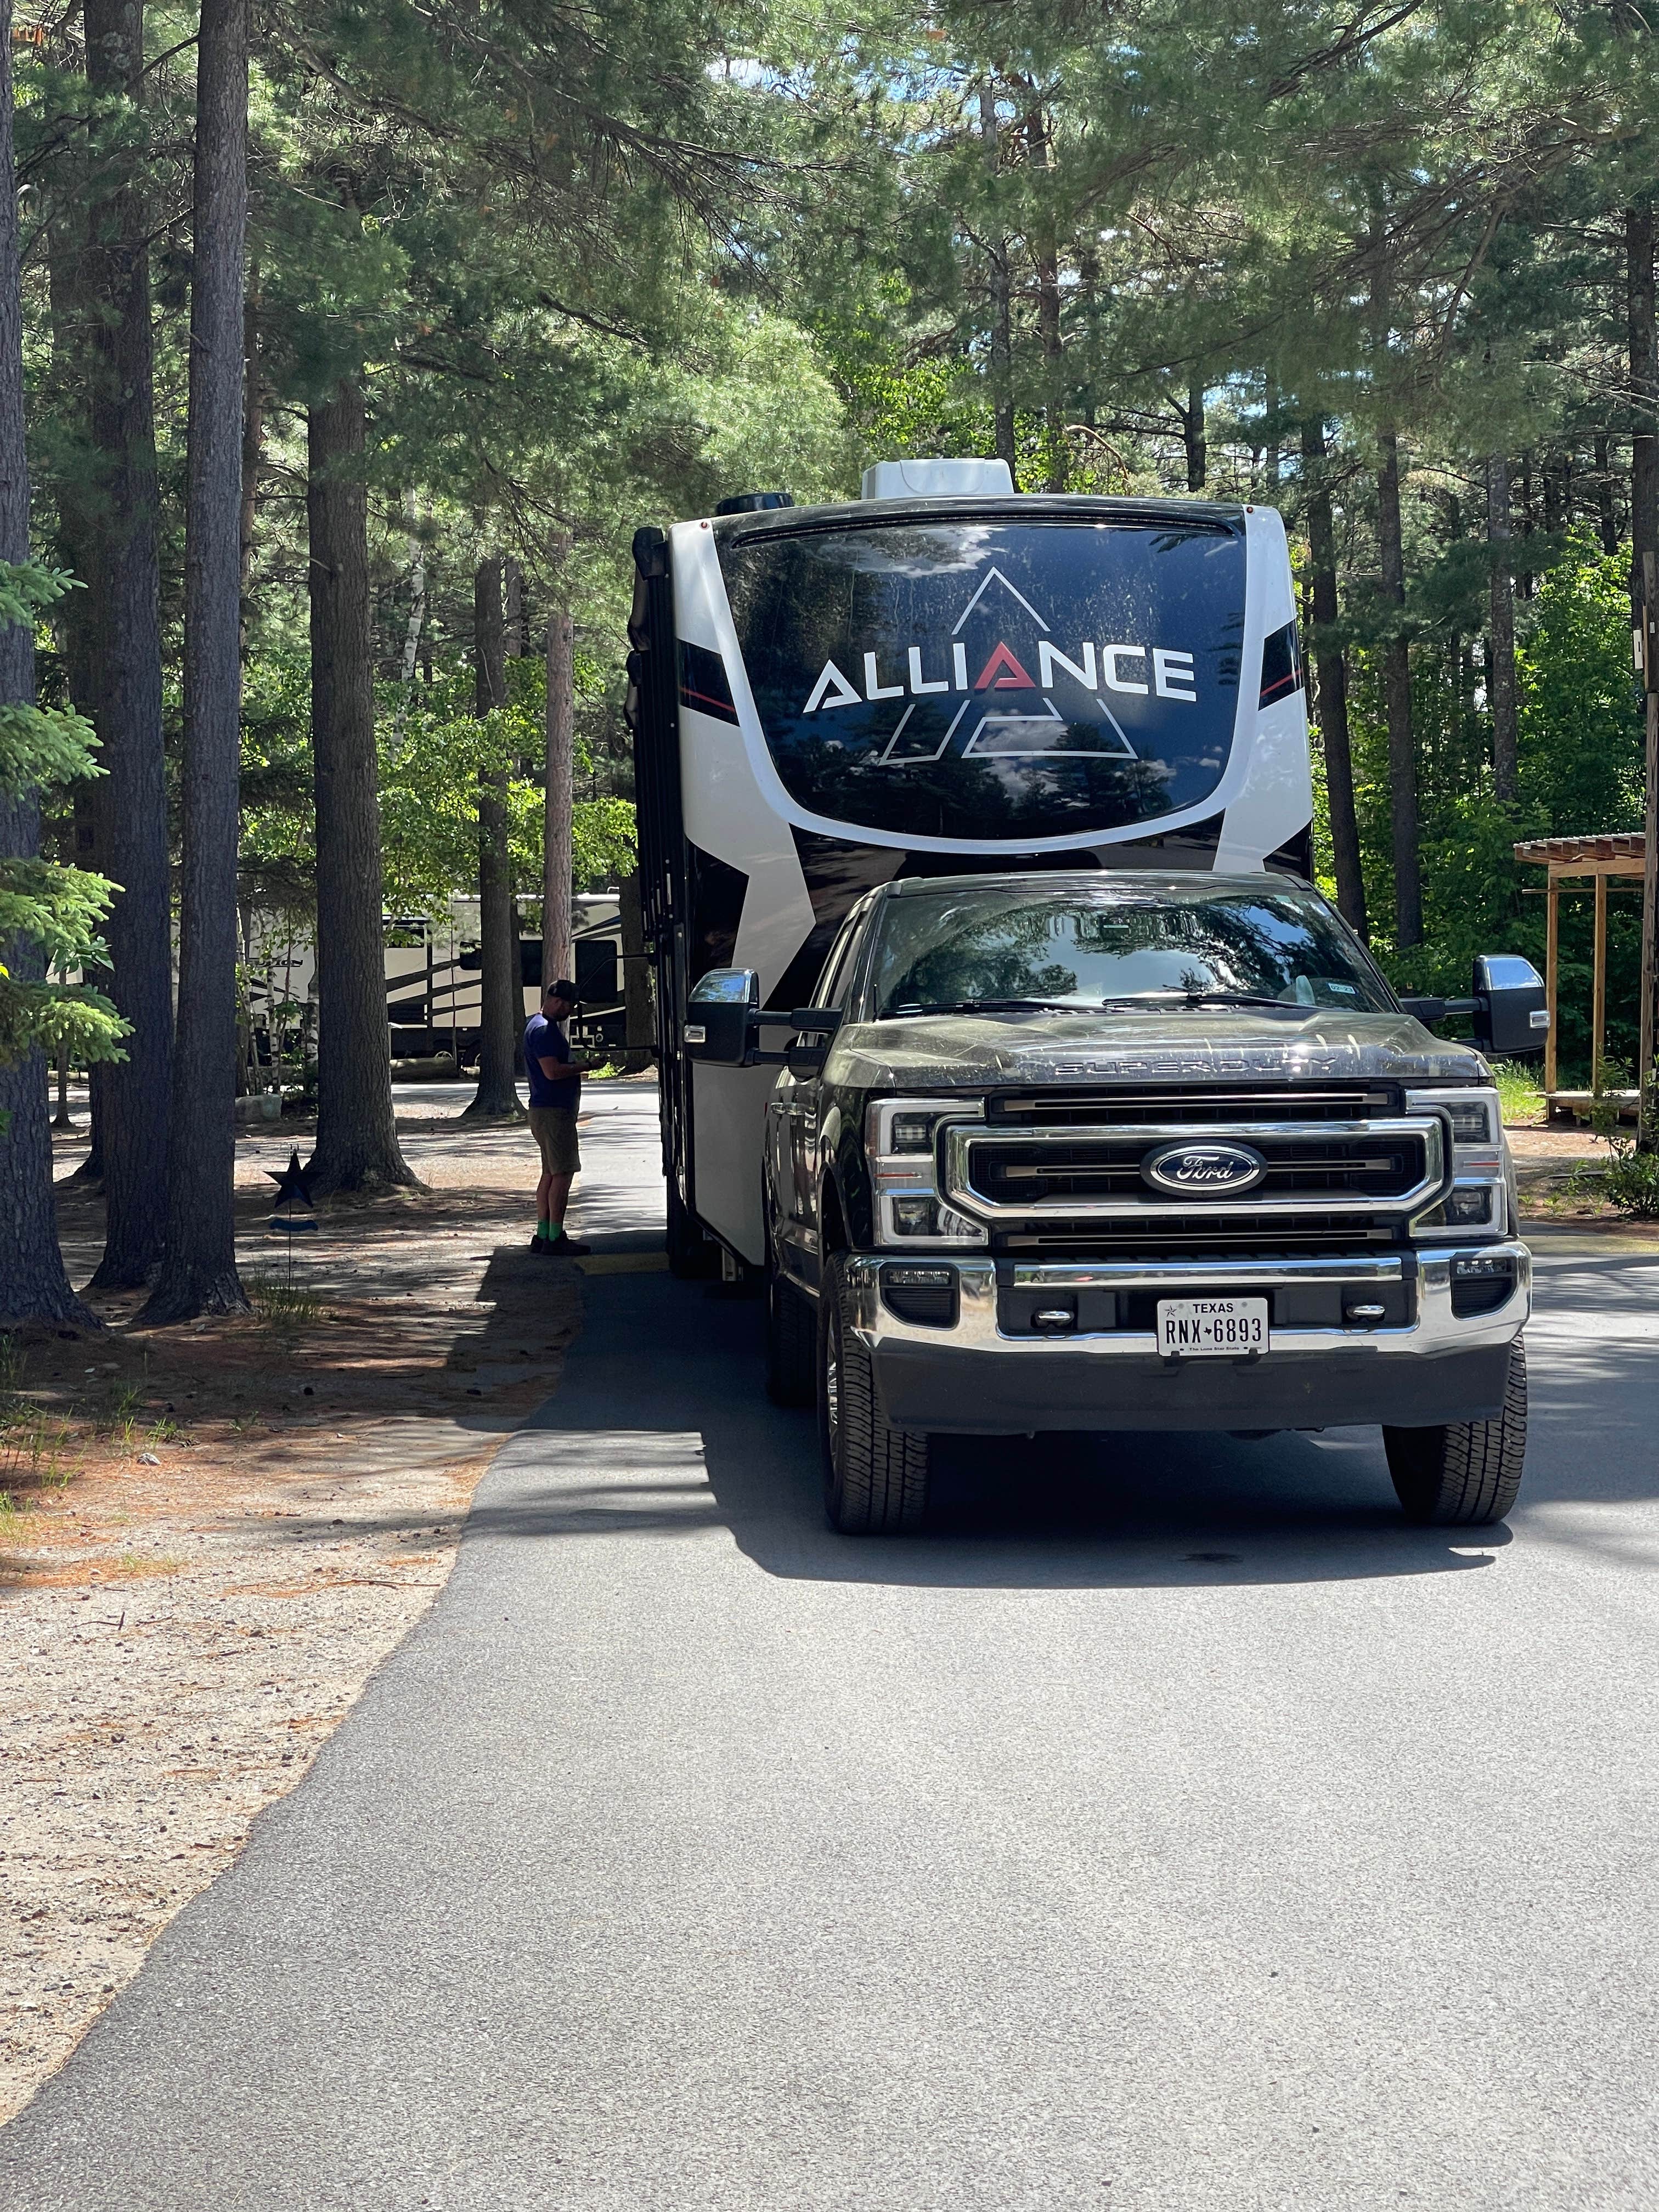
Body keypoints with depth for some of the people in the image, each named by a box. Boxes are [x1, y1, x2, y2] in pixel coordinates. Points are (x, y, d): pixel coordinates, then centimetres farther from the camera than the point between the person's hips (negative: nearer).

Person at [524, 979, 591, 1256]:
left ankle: (542, 1235, 14)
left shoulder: (540, 1024, 18)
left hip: (548, 1111, 11)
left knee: (551, 1173, 12)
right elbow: (553, 1071, -24)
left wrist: (578, 1063, 14)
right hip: (553, 1111, -11)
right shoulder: (543, 1030, -16)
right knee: (563, 1173, -10)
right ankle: (555, 1238, -10)